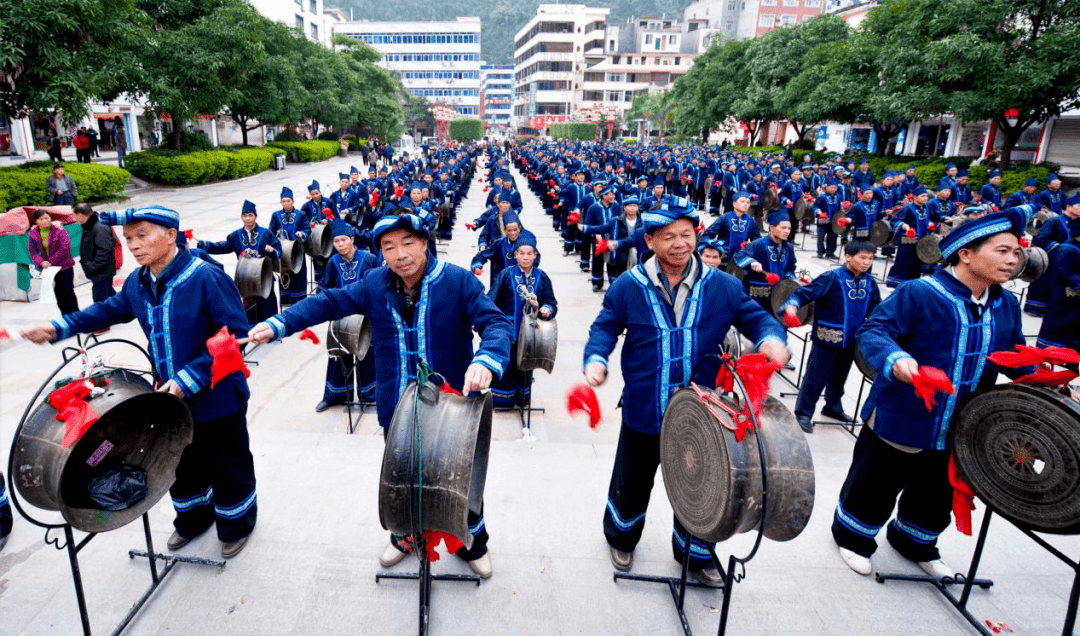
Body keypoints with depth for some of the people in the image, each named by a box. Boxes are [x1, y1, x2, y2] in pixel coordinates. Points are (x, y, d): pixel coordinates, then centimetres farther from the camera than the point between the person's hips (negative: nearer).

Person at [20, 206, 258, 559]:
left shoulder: (206, 278, -24)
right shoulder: (137, 283, 1)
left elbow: (234, 333, -25)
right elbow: (111, 310, 20)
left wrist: (188, 379, -26)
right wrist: (58, 328, 6)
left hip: (217, 397, -7)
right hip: (171, 397, 7)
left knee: (227, 467, 10)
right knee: (181, 464, 24)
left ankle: (236, 524, 34)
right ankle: (193, 519, 48)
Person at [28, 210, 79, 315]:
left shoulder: (59, 230, -9)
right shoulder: (34, 234, 4)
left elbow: (65, 248, -16)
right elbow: (33, 251, 3)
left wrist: (51, 261, -16)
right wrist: (41, 262, -16)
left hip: (65, 266, -4)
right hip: (49, 268, 4)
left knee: (68, 291, -4)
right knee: (58, 293, 10)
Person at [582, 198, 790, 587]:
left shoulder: (722, 287, -5)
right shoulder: (628, 287, -9)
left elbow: (755, 317, 1)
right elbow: (605, 328, -2)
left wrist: (772, 338, -21)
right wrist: (595, 358, -21)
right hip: (643, 412, -1)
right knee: (632, 482, 19)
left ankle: (694, 552, 46)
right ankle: (621, 536, 51)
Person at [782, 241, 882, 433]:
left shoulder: (869, 282, 3)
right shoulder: (832, 278, -18)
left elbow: (876, 308, 14)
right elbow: (804, 293, -23)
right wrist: (792, 305, -41)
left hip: (851, 339, 7)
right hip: (828, 338, -6)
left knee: (839, 376, 23)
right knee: (816, 377, 2)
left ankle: (833, 406, 42)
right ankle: (803, 413, 15)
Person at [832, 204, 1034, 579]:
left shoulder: (1007, 306, 4)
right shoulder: (919, 294, -21)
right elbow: (873, 331, -24)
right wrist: (896, 360, -43)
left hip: (957, 432, 7)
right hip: (900, 420, -7)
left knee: (937, 495, 25)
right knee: (874, 488, 12)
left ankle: (914, 541, 52)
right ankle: (853, 535, 39)